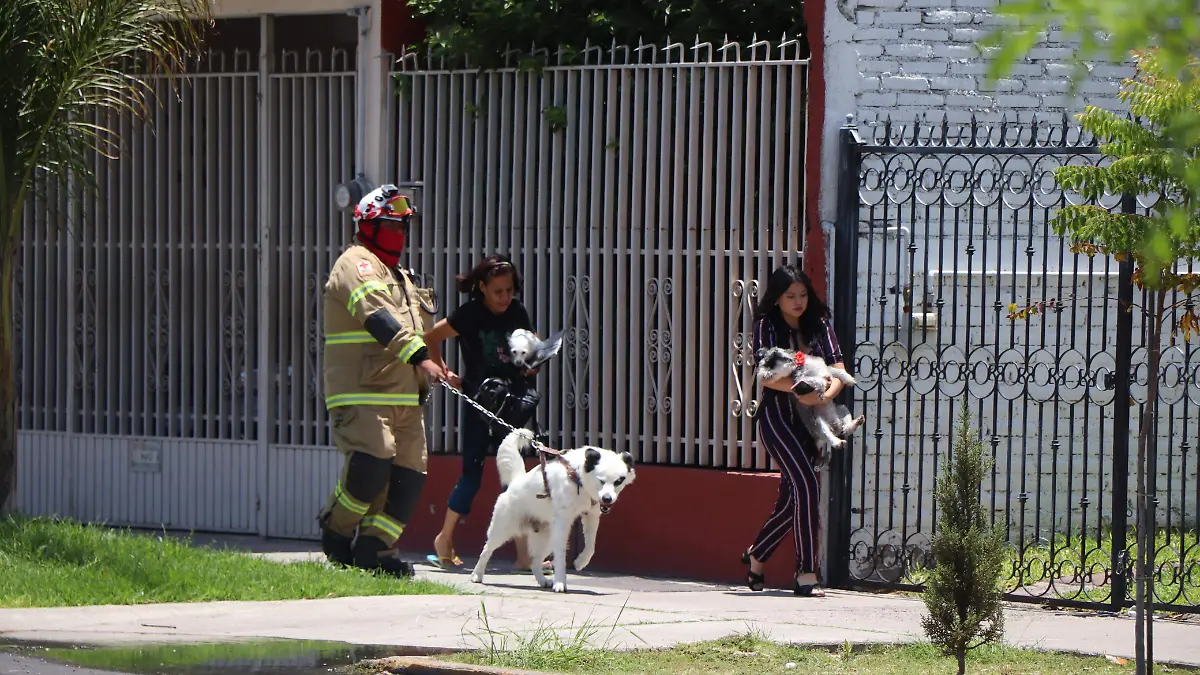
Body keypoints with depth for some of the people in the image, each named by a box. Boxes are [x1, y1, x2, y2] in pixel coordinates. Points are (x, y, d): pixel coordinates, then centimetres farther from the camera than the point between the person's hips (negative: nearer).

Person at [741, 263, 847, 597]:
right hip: (777, 416, -5)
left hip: (809, 419, 5)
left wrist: (826, 393, -19)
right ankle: (806, 573, -18)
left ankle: (756, 555, 32)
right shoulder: (767, 325, -1)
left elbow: (838, 368, 2)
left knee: (792, 498, 9)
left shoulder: (819, 325, 11)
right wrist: (798, 388, -28)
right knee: (806, 485, -19)